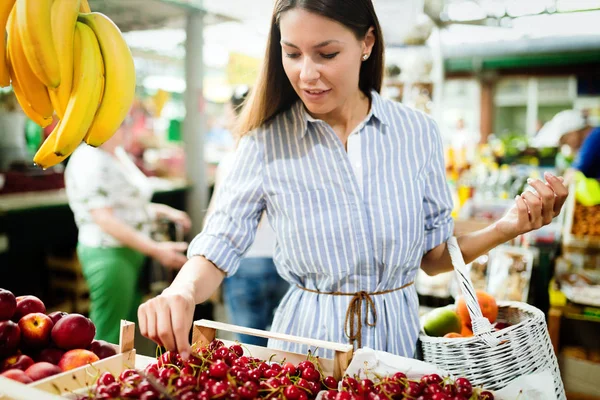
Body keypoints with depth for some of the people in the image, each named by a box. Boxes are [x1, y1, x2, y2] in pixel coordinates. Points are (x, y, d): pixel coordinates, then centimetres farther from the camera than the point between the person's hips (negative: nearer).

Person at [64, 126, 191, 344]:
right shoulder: (91, 161, -18)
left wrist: (164, 211, 10)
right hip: (109, 254, -10)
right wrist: (155, 249, -26)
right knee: (108, 342, 0)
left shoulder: (116, 155, 12)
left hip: (131, 252, 10)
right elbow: (104, 219, -24)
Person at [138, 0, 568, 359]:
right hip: (306, 340, -1)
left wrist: (505, 229, -14)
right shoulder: (266, 142, -10)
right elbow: (219, 247, -11)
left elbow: (434, 254, 1)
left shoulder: (417, 132, -6)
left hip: (398, 337, 2)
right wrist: (182, 292, -31)